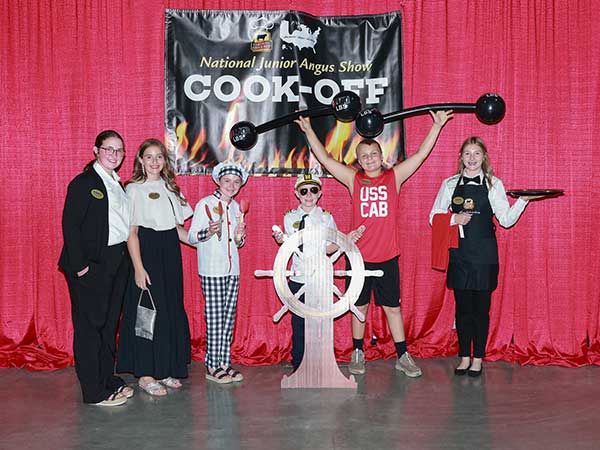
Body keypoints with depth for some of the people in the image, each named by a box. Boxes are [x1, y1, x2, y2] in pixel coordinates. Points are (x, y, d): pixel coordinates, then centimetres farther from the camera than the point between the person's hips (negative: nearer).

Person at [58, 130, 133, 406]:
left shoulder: (118, 184, 14)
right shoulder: (83, 183, -9)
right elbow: (70, 225, -14)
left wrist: (125, 258, 8)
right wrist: (79, 265, -19)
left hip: (117, 262, 8)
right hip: (92, 264, -8)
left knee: (109, 322, 15)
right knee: (90, 325, -1)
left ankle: (108, 380, 27)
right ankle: (94, 391, 7)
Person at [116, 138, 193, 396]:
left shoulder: (170, 188, 14)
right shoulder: (134, 189, -4)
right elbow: (131, 232, -9)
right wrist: (138, 268, -16)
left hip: (170, 255, 6)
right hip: (146, 254, -6)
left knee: (172, 311, 9)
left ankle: (165, 369, 21)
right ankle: (145, 375, 7)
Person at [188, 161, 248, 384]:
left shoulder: (235, 207, 15)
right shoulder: (205, 204, -4)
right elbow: (191, 237, -7)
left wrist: (240, 237, 1)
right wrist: (208, 232, -25)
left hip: (232, 270, 6)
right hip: (211, 270, -6)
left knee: (229, 317, 7)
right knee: (214, 318, -3)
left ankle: (225, 362, 15)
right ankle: (212, 366, 5)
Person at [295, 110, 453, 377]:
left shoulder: (394, 177, 3)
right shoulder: (353, 179, 2)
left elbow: (421, 154, 2)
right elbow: (324, 158, 2)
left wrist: (437, 126, 0)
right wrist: (308, 130, 1)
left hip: (387, 257, 0)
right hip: (358, 256, 0)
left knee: (392, 307, 8)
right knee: (359, 306, 12)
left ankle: (403, 356, 17)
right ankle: (357, 354, 25)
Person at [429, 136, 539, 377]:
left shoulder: (493, 184, 5)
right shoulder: (450, 184, 7)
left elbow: (506, 220, 1)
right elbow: (434, 218, 7)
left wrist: (523, 200, -12)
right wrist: (455, 219, -10)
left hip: (484, 255, -1)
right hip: (459, 254, 1)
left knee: (481, 307, 3)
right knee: (462, 307, 5)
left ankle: (478, 358, 14)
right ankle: (464, 357, 16)